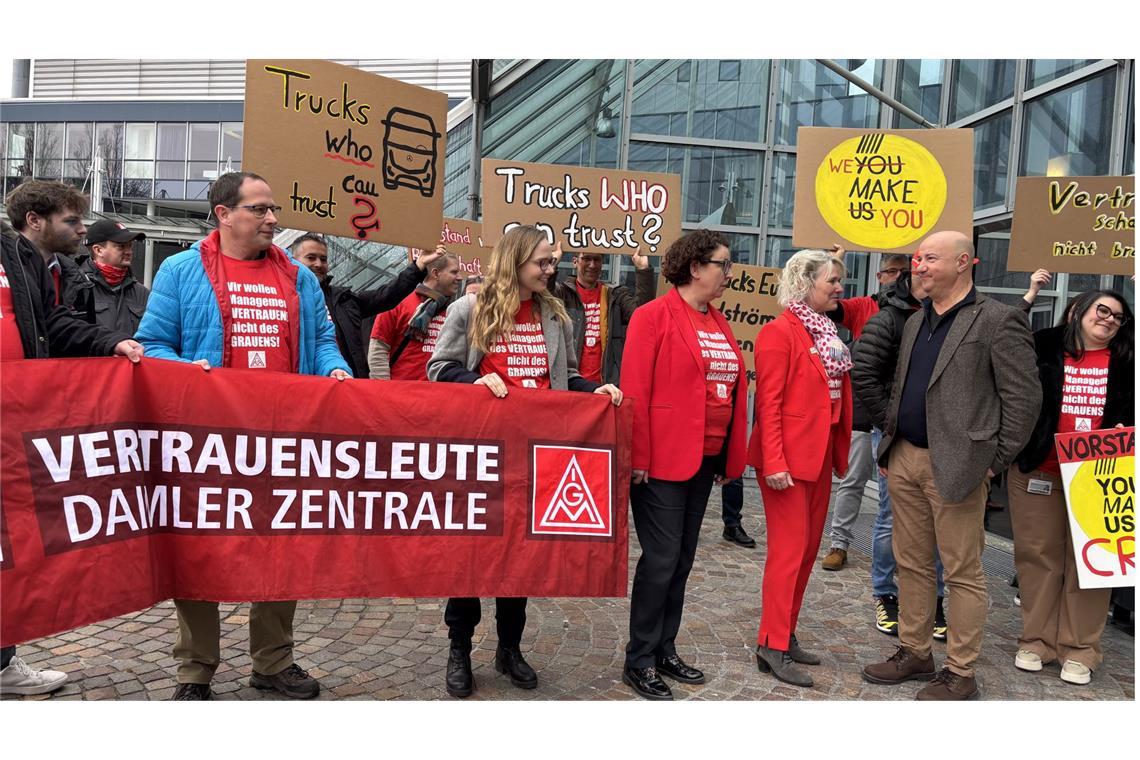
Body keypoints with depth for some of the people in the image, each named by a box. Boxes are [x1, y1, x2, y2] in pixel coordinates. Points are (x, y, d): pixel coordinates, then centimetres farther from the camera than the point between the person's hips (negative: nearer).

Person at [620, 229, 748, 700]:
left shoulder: (719, 324, 13)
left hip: (705, 460, 8)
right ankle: (638, 662, 12)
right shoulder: (654, 316, -9)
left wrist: (731, 457, 12)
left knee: (682, 560, 14)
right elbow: (635, 392, -14)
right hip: (663, 460, -8)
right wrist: (637, 458, -17)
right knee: (661, 559, -2)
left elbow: (734, 389, 15)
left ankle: (664, 651, 27)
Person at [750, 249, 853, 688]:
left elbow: (838, 394, 16)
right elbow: (768, 403, -17)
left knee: (808, 548, 13)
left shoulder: (827, 332, 14)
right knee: (789, 549, -4)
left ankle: (785, 635, 24)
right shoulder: (780, 332, -11)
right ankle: (773, 647, 5)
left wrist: (840, 451, 10)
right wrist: (774, 462, -22)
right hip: (790, 456, -9)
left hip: (821, 454, 9)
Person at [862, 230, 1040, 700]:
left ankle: (960, 674, 14)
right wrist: (890, 446, 15)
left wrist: (994, 462, -9)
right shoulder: (915, 322, 15)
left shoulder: (998, 321, -7)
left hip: (956, 465, -7)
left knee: (963, 572, 2)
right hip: (904, 460, 7)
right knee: (911, 563, 15)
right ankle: (914, 653, 29)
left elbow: (1024, 398, -9)